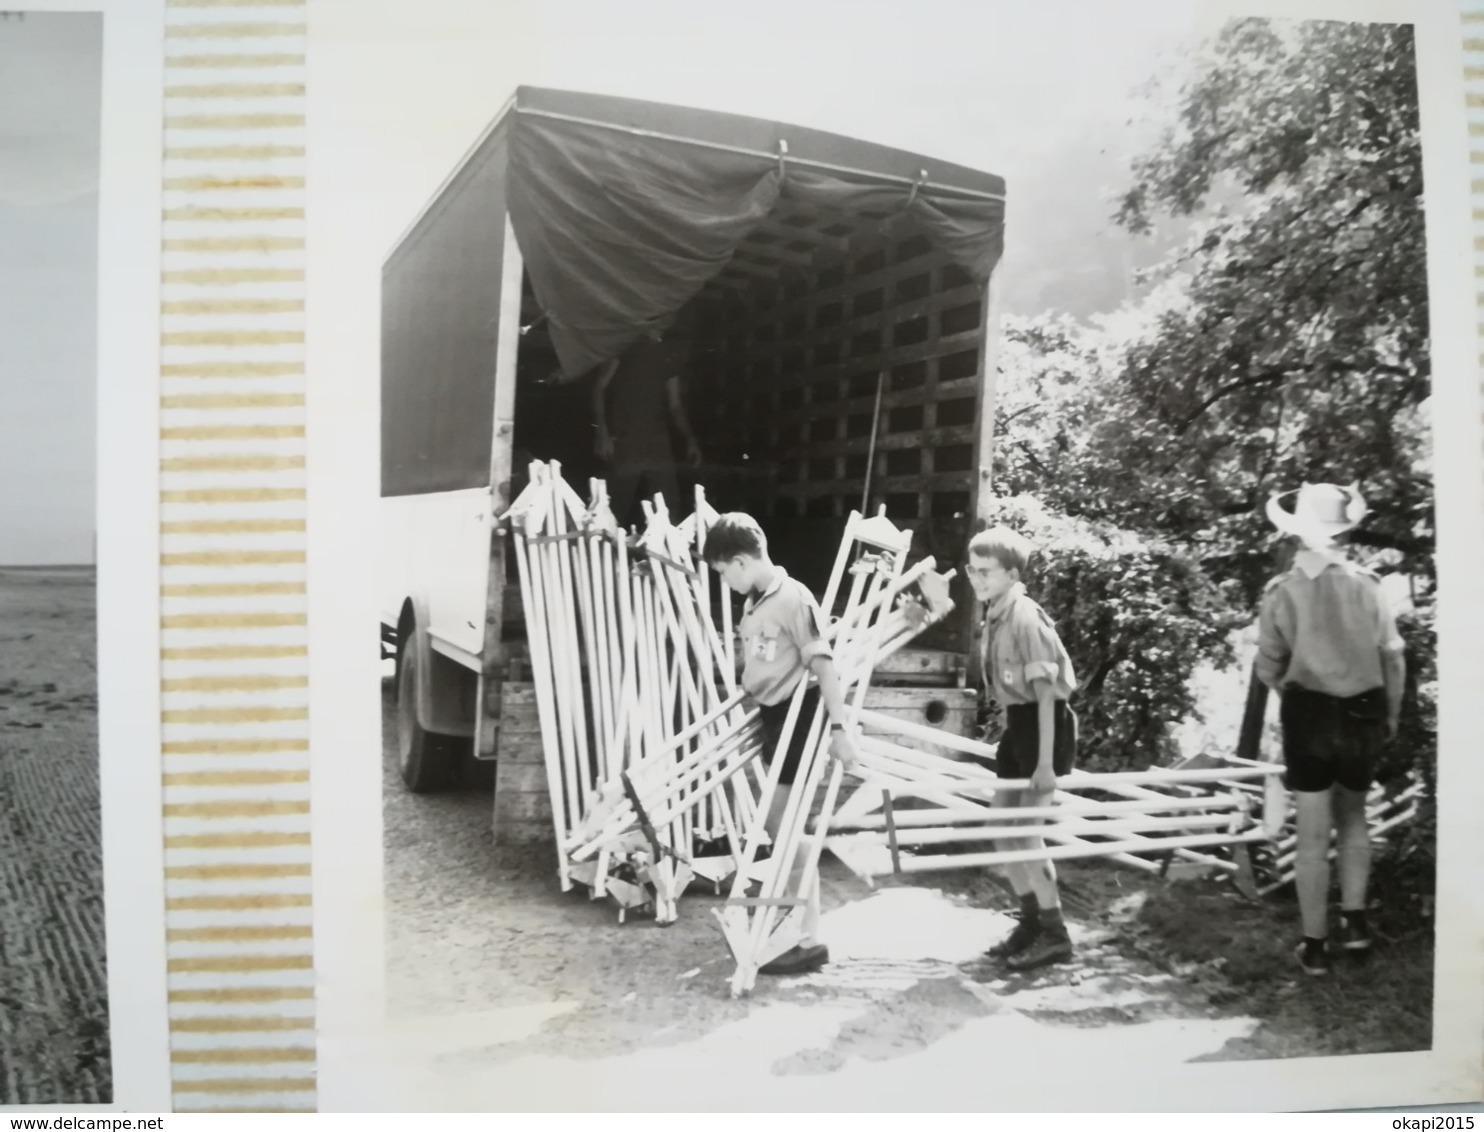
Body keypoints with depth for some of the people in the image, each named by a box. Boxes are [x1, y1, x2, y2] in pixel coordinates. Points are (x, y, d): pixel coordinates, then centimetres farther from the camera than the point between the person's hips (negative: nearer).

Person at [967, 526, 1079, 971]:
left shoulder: (1026, 618, -20)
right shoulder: (995, 617, 6)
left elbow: (1045, 692, -21)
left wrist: (1045, 761, -23)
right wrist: (1013, 735, 18)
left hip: (1044, 724, -9)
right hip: (1017, 724, 9)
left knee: (1025, 829, -5)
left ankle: (1055, 934, 9)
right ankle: (1031, 921, 27)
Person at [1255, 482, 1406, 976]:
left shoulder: (1283, 591, -9)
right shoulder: (1367, 585, -6)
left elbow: (1268, 668, -3)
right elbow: (1393, 657, 0)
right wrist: (1391, 714, 15)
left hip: (1309, 715, -2)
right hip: (1363, 713, 2)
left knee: (1312, 834, 6)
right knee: (1353, 816, 25)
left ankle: (1315, 943, 14)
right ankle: (1354, 920, 20)